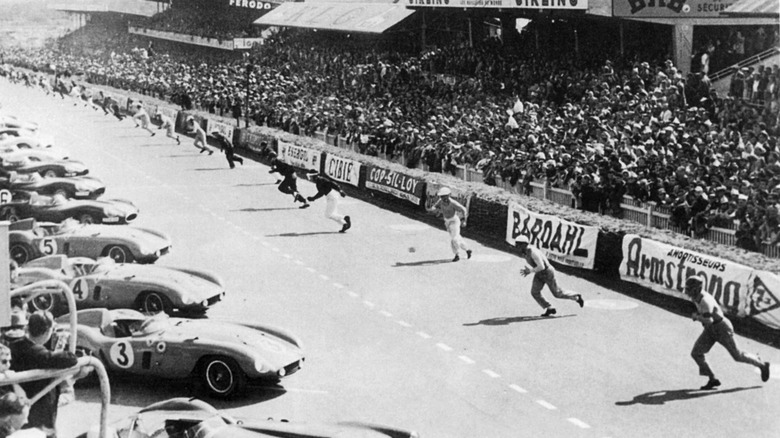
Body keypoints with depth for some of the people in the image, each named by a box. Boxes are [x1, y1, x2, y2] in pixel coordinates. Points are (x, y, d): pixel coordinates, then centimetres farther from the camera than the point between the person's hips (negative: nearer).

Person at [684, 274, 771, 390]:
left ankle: (762, 365, 30)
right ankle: (713, 380, 3)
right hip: (710, 330, 9)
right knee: (696, 353, -5)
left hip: (722, 329, -9)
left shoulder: (705, 300, -31)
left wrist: (696, 317, -24)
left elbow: (708, 321, -40)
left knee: (737, 356, 5)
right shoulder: (696, 297, -2)